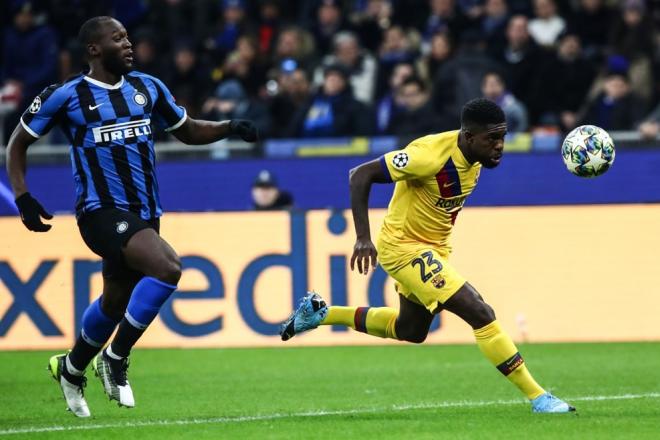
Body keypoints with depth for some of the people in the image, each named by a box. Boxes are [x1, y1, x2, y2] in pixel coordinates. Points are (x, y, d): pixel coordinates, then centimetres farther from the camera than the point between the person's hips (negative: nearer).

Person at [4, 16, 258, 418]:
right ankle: (115, 358, -13)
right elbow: (19, 142, 5)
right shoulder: (66, 96, -5)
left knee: (115, 303, 18)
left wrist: (230, 128, 3)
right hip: (102, 213, -6)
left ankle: (71, 368, 45)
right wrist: (22, 195, -7)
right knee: (168, 267, -27)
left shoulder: (148, 89, 9)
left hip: (145, 214, 6)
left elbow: (187, 131, 21)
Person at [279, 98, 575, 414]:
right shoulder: (431, 154, -30)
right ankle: (538, 398, -12)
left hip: (434, 246, 9)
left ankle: (320, 314, 40)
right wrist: (363, 238, -31)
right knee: (480, 314, -19)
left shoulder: (476, 154, -7)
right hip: (404, 247, -9)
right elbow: (361, 174, -26)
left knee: (410, 331, 28)